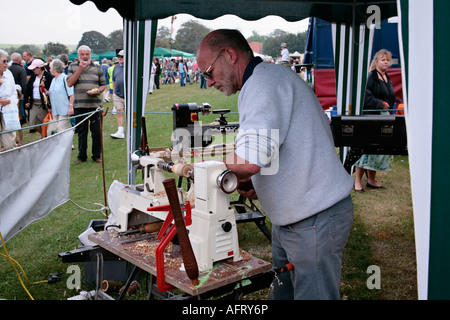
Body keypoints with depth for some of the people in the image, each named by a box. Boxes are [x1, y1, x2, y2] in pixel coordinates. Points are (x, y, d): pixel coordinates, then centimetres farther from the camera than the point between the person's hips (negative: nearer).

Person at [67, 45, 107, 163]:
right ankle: (82, 156, 18)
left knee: (97, 131, 1)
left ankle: (96, 155, 14)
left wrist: (97, 91, -9)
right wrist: (79, 70, -9)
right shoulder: (73, 67, 8)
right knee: (81, 131, 7)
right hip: (79, 105, 0)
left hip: (95, 104, 1)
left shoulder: (97, 68, 11)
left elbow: (103, 85, 13)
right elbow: (69, 83, -4)